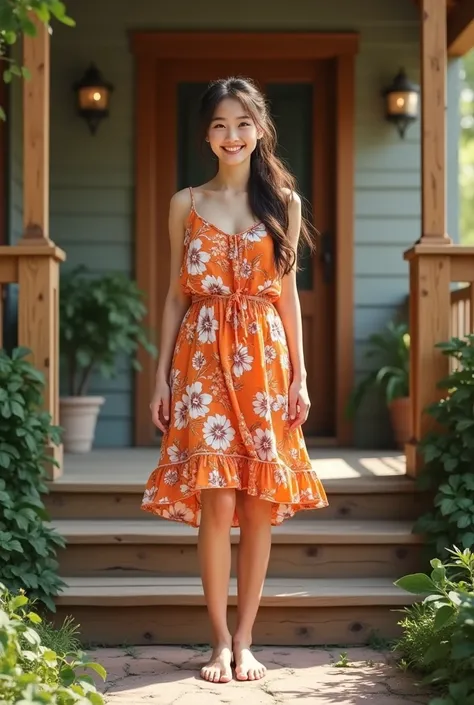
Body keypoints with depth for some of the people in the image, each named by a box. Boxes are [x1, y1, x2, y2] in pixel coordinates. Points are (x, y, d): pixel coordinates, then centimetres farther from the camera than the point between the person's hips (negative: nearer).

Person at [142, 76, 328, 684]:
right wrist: (162, 376, 3)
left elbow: (288, 292, 9)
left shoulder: (283, 202, 8)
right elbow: (176, 296, 8)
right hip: (203, 360, -1)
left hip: (265, 361, 1)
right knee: (216, 504, -9)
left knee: (259, 507, 1)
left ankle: (244, 641, 12)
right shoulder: (186, 205, 8)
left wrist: (300, 374, 4)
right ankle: (220, 641, 4)